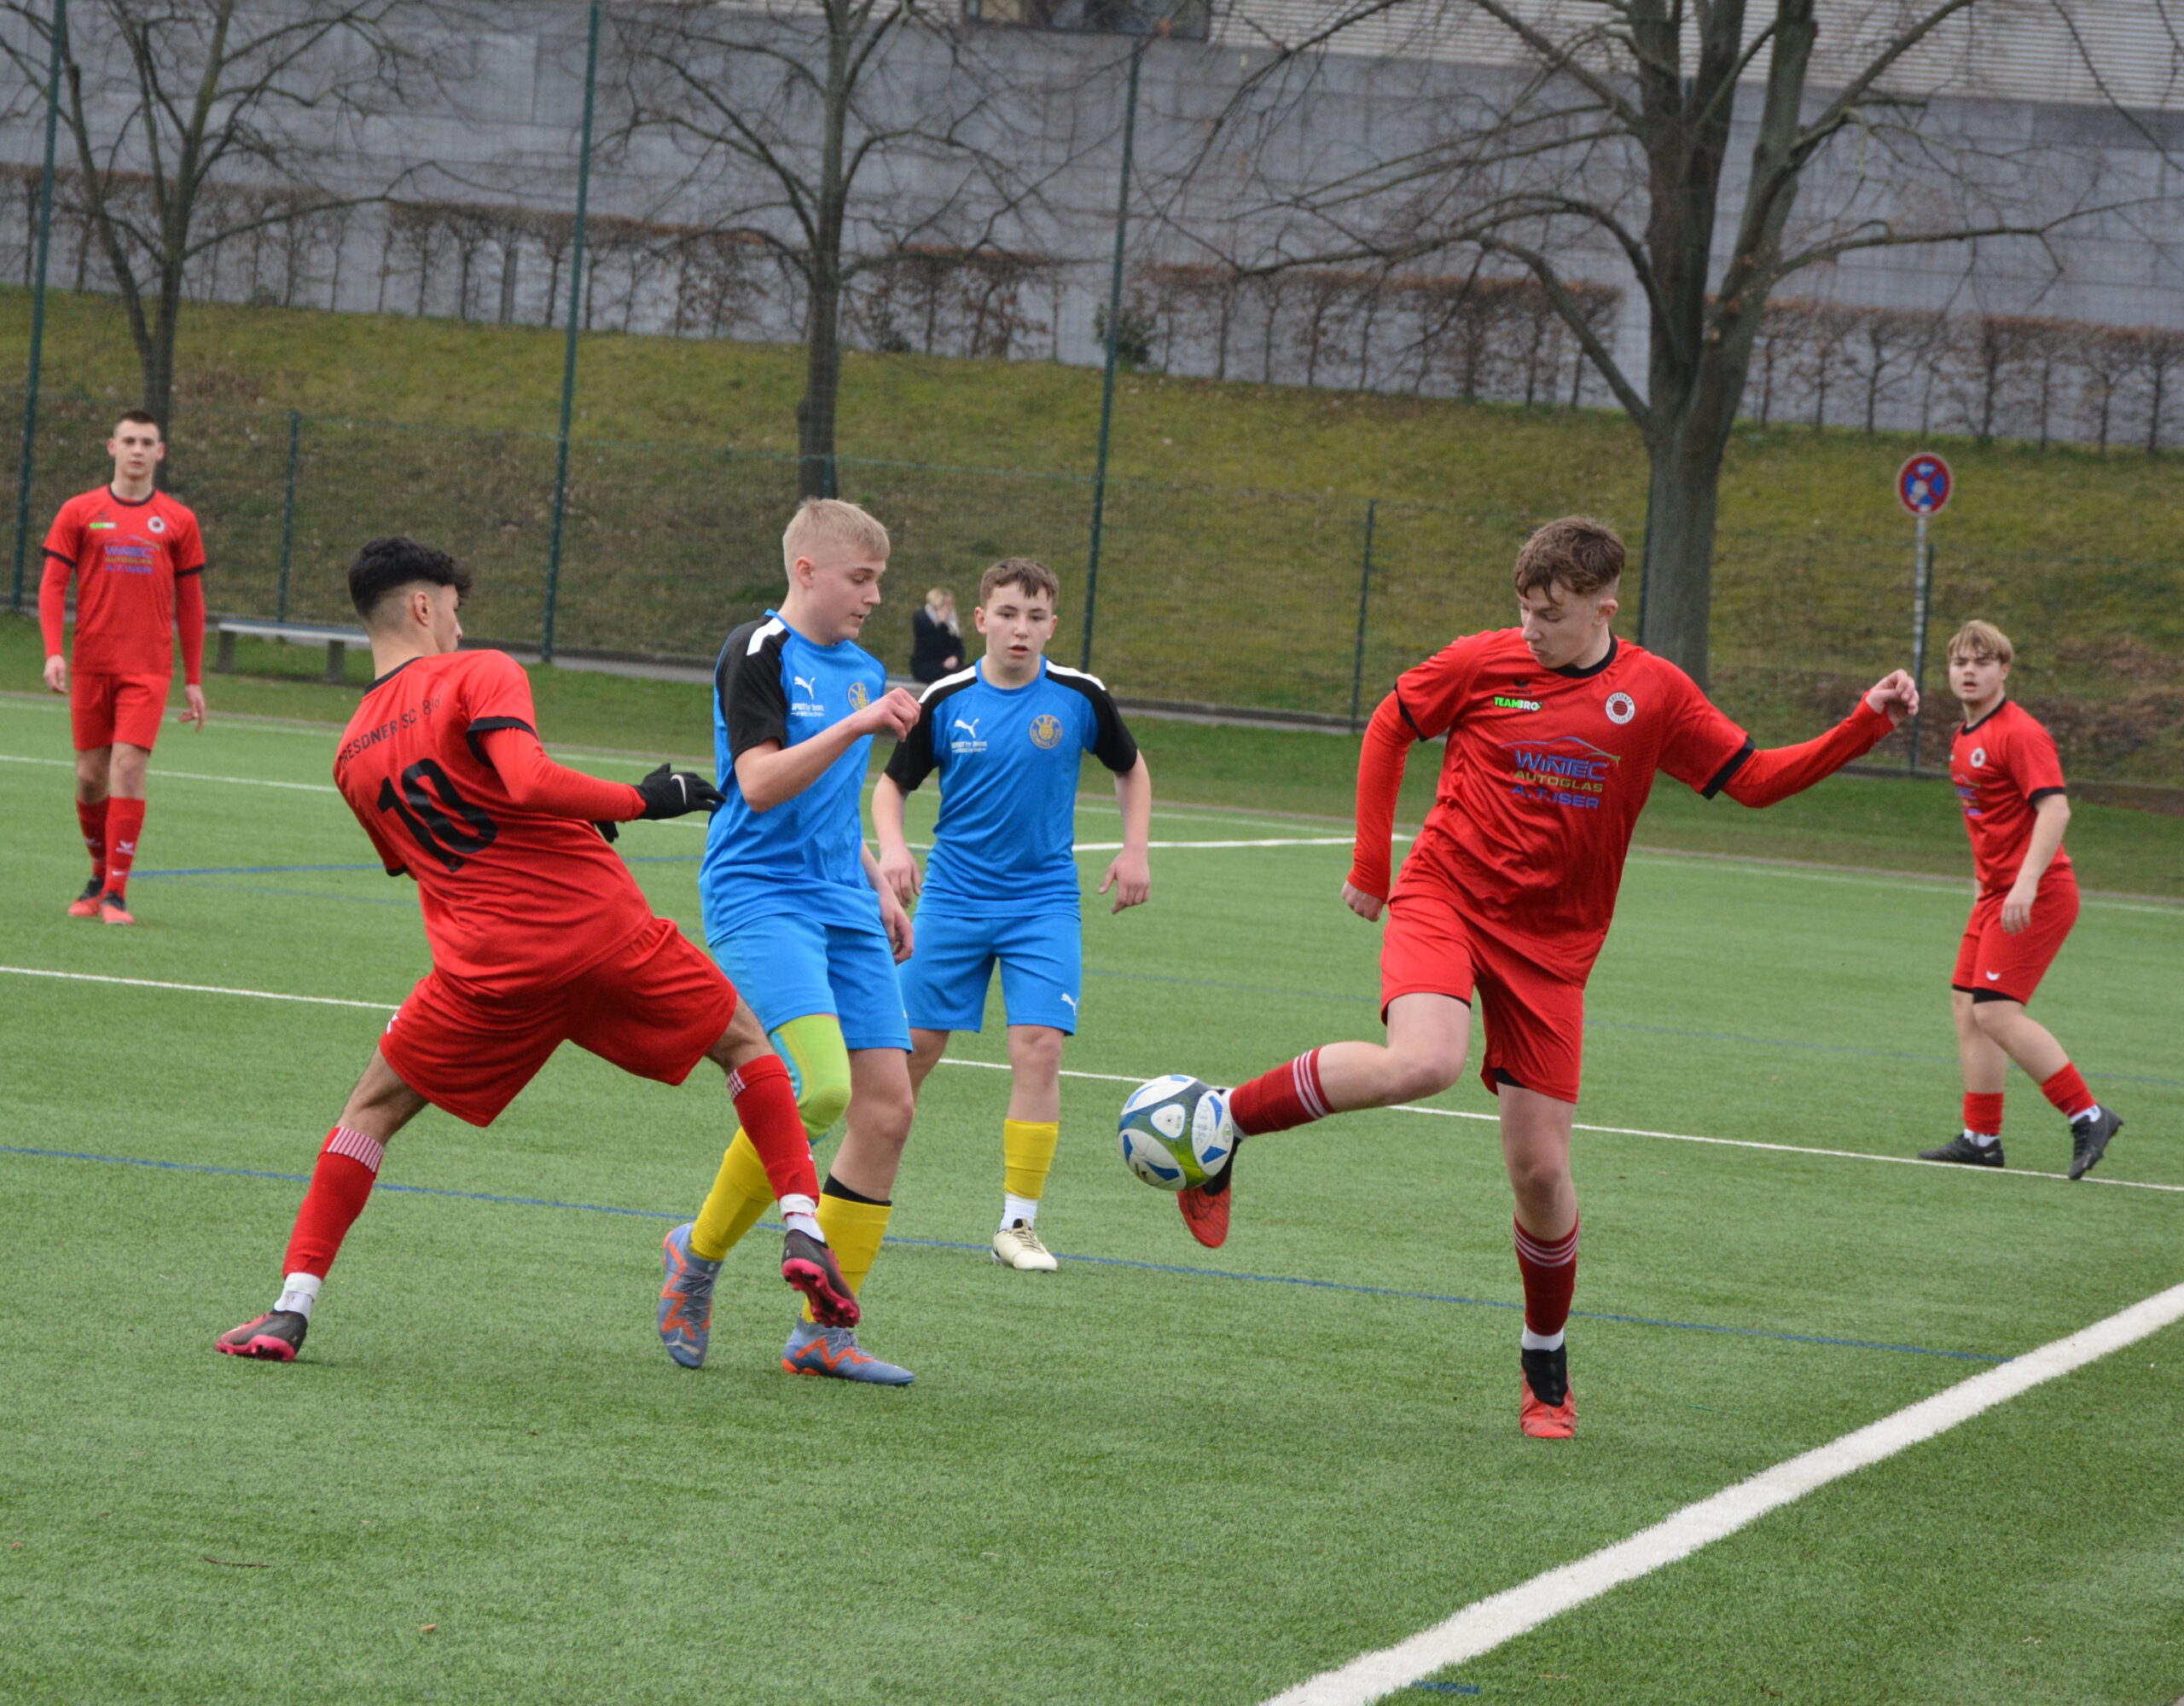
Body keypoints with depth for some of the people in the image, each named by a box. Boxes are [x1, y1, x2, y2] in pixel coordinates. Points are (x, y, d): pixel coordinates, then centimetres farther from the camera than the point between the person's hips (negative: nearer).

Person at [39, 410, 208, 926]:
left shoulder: (178, 521, 6)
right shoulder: (79, 512, 5)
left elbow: (190, 604, 10)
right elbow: (52, 584, 2)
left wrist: (193, 680, 8)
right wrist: (53, 653, -12)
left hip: (149, 670, -1)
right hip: (90, 666, 1)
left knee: (128, 770, -14)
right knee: (90, 777, 4)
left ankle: (116, 894, -12)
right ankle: (100, 876, 25)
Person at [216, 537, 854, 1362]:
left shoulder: (352, 757, 14)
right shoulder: (480, 675, -3)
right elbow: (528, 783, -21)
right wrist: (644, 799, -9)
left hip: (487, 967, 3)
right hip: (604, 925, -3)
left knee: (374, 1108, 18)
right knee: (746, 1045, 19)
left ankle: (291, 1309, 7)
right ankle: (802, 1229, 6)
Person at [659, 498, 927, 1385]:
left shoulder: (862, 671, 18)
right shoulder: (758, 652, -6)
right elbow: (762, 783, -18)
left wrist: (878, 890, 23)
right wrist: (858, 724, -25)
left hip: (842, 910, 8)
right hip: (759, 899, -8)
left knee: (887, 1106, -2)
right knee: (818, 1088, -26)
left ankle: (824, 1331, 6)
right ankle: (700, 1253, -3)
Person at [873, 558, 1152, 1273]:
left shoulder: (1079, 697, -4)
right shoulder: (947, 701, -4)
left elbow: (1131, 768, 14)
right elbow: (892, 783, 7)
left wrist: (1136, 850, 4)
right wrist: (892, 846, -11)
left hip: (1044, 903, 0)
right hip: (955, 898, 0)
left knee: (1040, 1047, -13)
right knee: (915, 1047, 4)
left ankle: (1018, 1224, -7)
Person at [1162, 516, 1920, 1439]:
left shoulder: (1656, 695, 0)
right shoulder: (1483, 663, -4)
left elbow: (1754, 780, 6)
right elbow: (1388, 730, 11)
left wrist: (1867, 725, -6)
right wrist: (1370, 863, 9)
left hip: (1549, 944, 2)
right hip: (1445, 896, -2)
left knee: (1540, 1170, 1)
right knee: (1424, 1063, -34)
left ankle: (1545, 1367, 23)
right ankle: (1227, 1124, -16)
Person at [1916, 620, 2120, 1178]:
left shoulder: (2019, 733, -15)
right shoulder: (1965, 738, 14)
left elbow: (2054, 807, -23)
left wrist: (2026, 882, -31)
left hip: (2036, 896, -10)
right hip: (1996, 895, 10)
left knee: (1995, 1011, -16)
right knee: (1967, 1006, 9)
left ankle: (2088, 1117, -10)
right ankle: (1981, 1138, 14)